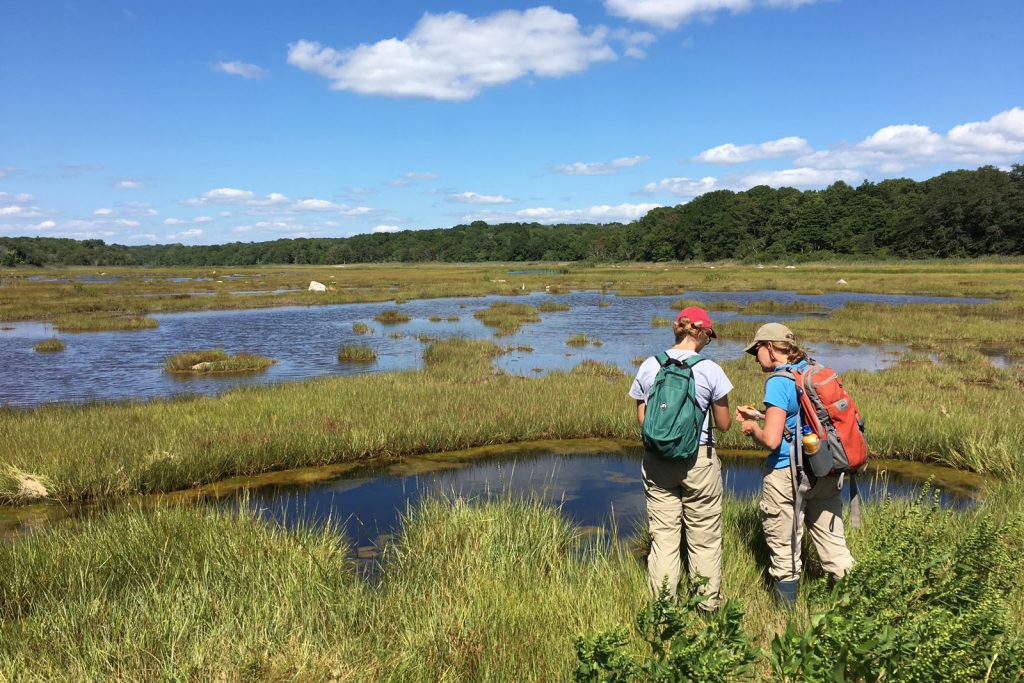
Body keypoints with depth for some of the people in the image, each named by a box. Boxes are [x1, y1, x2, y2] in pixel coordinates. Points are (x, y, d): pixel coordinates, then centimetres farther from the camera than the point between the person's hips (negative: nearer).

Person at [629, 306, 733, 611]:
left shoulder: (648, 367, -1)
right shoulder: (710, 370, -9)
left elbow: (642, 418, 5)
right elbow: (724, 424, -2)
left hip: (657, 462, 3)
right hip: (699, 460, -2)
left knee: (663, 537, 10)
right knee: (704, 540, 11)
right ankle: (707, 606, 22)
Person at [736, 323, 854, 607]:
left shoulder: (778, 382, -15)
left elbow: (772, 440, -22)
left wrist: (753, 428, -2)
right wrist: (759, 415, 22)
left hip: (787, 475, -7)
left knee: (784, 551, 7)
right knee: (833, 544, 15)